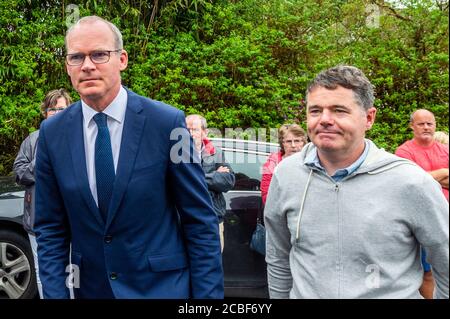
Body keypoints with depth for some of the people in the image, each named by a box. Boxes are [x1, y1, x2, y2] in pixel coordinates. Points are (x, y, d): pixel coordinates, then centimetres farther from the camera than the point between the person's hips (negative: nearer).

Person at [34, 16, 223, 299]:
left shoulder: (167, 123, -13)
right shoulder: (52, 134, -3)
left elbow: (200, 221, -9)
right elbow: (51, 229, 3)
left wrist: (208, 294, -11)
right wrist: (54, 293, -4)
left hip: (163, 286, -2)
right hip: (90, 287, 3)